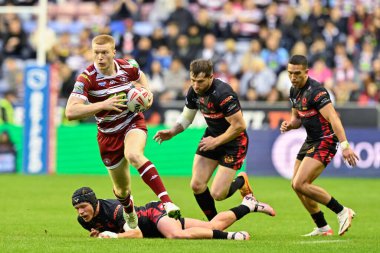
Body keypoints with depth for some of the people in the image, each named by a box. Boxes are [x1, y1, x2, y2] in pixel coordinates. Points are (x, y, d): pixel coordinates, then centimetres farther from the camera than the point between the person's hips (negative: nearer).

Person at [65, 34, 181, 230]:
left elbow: (140, 77, 16)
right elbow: (70, 112, -29)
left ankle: (167, 202, -44)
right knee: (122, 188, 14)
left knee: (133, 155, -37)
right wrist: (103, 105, -36)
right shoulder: (87, 78, -20)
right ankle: (130, 217, 49)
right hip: (109, 134, 1)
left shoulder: (128, 67, -11)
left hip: (133, 122, -1)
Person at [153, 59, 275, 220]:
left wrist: (216, 142, -19)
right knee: (197, 186, -4)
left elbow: (239, 125, -27)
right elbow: (186, 117, 11)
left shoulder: (223, 93, -29)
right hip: (212, 136, 7)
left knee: (217, 194, -11)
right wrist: (172, 132, -6)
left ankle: (242, 182, 21)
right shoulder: (194, 92, -6)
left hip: (233, 141, -7)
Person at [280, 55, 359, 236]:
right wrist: (289, 125, -3)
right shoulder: (294, 91, 8)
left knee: (300, 184, -19)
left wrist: (344, 145, -37)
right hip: (310, 140, 10)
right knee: (296, 185, 10)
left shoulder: (315, 91, -21)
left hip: (324, 141, -10)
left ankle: (342, 212, -9)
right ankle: (322, 228, 21)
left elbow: (333, 118, -28)